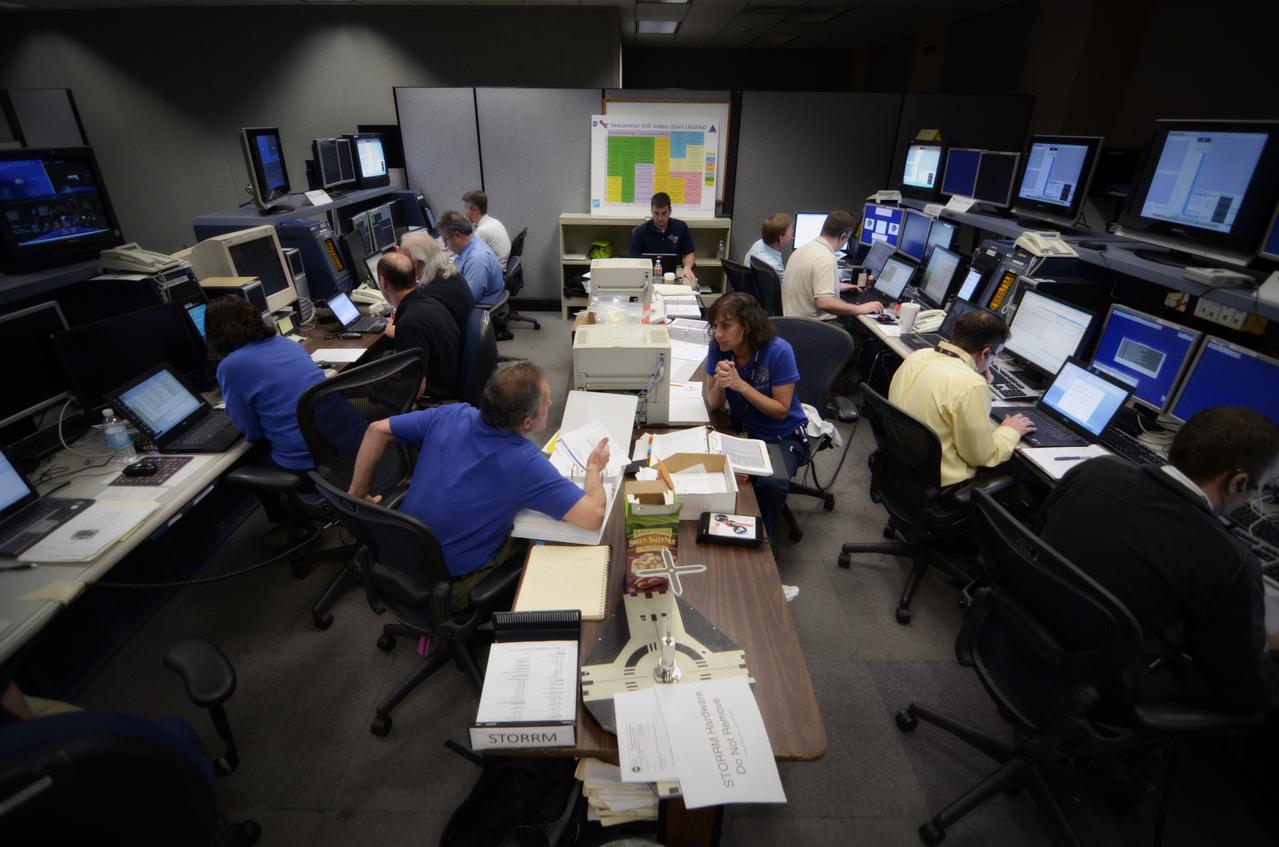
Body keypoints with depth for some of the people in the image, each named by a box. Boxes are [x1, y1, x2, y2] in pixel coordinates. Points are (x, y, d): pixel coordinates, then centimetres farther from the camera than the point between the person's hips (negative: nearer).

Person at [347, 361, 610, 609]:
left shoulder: (451, 416, -11)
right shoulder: (525, 463, -27)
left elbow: (377, 430, 0)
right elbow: (594, 516, -29)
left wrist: (357, 493, 10)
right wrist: (594, 468, -9)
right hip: (453, 587, -5)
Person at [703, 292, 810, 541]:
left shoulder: (778, 351, -21)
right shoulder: (718, 347, -10)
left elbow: (781, 411, -17)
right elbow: (713, 405, -6)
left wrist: (740, 384, -28)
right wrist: (719, 384, -29)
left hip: (783, 437, -3)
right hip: (741, 432, 4)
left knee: (770, 483, -30)